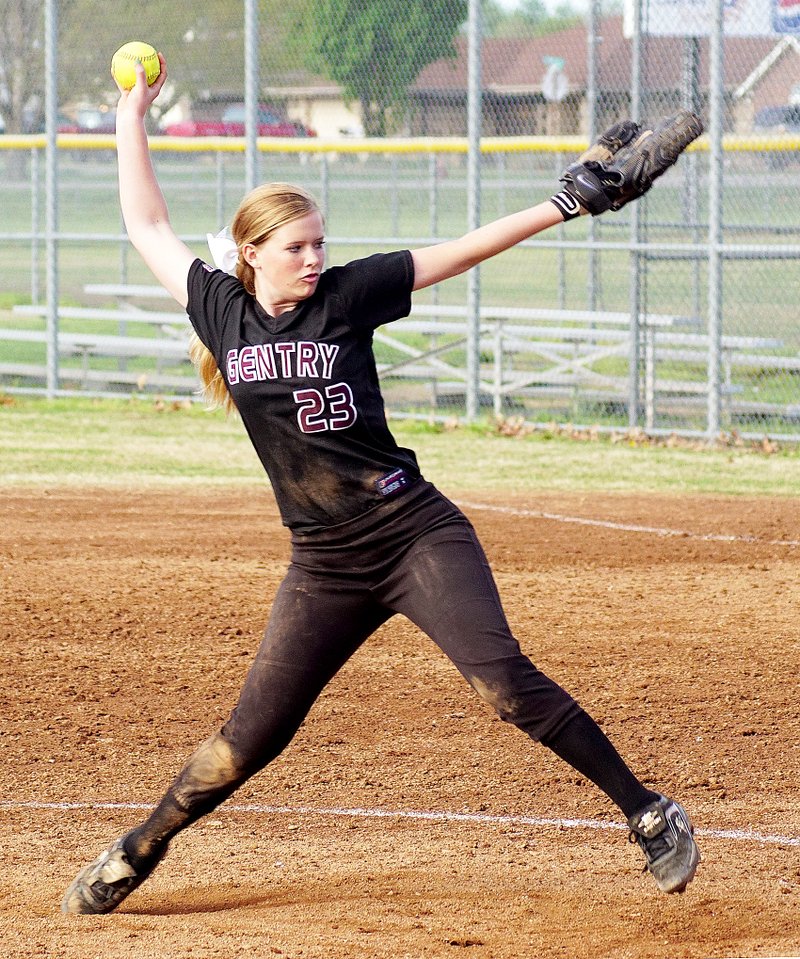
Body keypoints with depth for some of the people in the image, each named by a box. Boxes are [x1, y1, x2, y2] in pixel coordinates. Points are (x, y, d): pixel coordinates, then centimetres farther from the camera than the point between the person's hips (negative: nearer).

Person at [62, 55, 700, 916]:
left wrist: (565, 205, -11)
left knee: (502, 680, -18)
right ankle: (139, 852, 21)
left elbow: (460, 252, -4)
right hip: (325, 565, 3)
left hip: (417, 535, -2)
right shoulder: (223, 311, 5)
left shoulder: (345, 296, -1)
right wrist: (132, 118, 20)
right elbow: (147, 226, 16)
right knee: (252, 737, 2)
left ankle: (650, 815, -14)